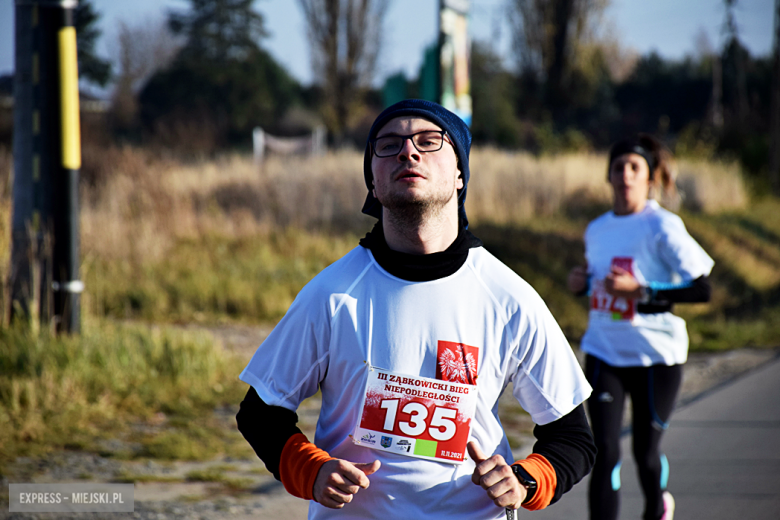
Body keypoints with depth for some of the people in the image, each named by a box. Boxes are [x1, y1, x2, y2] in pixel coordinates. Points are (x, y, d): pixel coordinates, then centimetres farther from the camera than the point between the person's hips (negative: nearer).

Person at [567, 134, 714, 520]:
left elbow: (702, 289, -15)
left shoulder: (663, 227, -12)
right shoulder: (596, 230, 6)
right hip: (604, 352, 3)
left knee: (645, 450, 12)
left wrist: (640, 291, -23)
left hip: (656, 354, -3)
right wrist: (582, 282, 0)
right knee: (604, 452, -9)